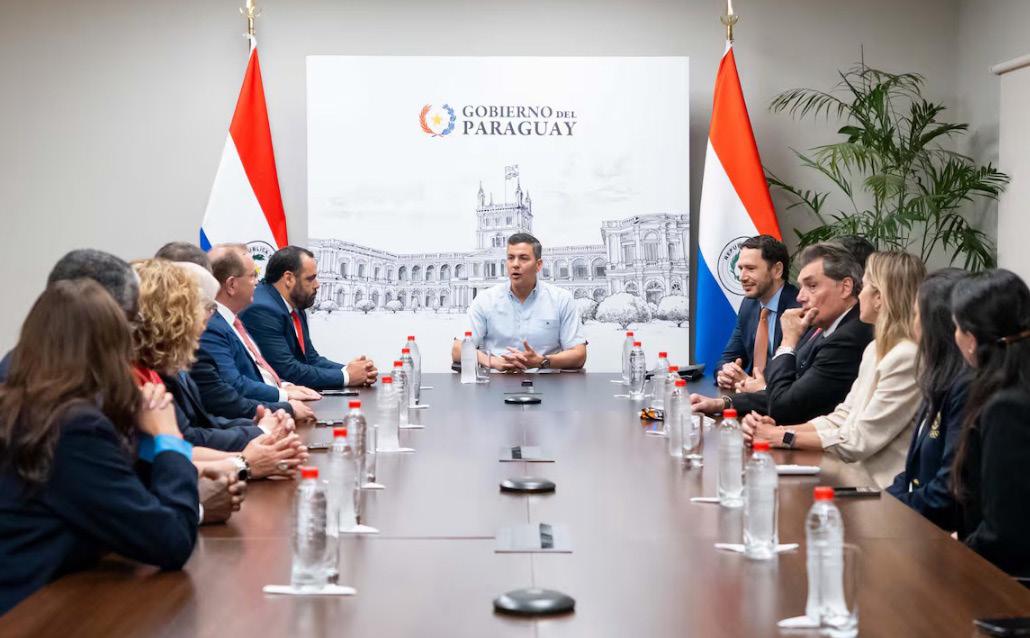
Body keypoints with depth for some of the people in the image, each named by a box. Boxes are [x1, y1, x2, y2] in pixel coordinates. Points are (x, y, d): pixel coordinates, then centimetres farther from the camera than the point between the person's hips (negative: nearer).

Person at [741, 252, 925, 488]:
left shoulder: (906, 358, -16)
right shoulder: (876, 349, 14)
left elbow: (860, 440, -16)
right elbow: (842, 418, 12)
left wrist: (784, 437, -9)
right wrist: (777, 430, -3)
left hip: (886, 495, -8)